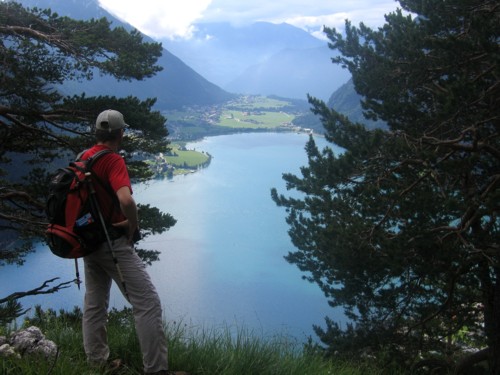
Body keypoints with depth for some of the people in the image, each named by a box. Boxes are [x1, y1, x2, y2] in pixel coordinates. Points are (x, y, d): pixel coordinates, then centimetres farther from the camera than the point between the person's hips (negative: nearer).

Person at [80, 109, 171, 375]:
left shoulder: (83, 158, 7)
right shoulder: (113, 161, -18)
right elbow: (126, 201, -34)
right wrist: (134, 227, -16)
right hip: (114, 242, -9)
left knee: (94, 304, 16)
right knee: (147, 303, -5)